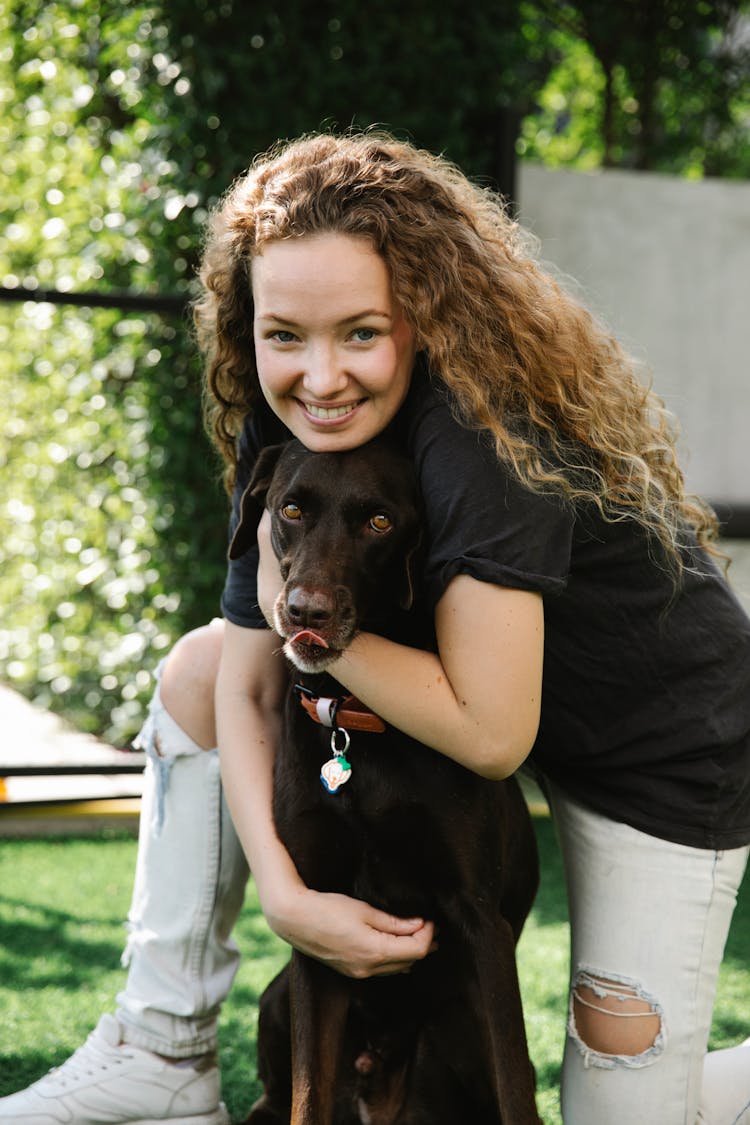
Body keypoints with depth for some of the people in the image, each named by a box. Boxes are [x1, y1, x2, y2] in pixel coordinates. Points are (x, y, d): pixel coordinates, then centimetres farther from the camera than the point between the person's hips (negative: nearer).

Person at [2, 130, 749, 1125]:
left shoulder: (487, 430, -35)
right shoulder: (282, 431, -12)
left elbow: (488, 734, -34)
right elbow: (249, 688, -10)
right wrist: (284, 890, -23)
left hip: (663, 753, -7)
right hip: (488, 689, 7)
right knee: (200, 668, -3)